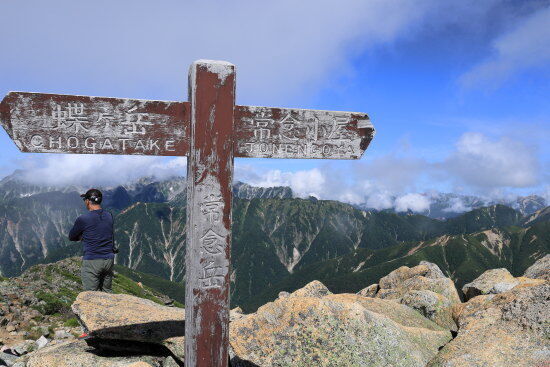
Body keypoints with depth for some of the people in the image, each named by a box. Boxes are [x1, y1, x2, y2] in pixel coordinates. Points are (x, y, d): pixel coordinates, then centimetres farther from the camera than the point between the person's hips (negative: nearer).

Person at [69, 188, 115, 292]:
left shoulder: (83, 219, -11)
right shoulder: (109, 216, 4)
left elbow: (71, 237, 4)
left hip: (92, 261, -5)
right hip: (109, 260, 5)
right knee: (107, 293, 15)